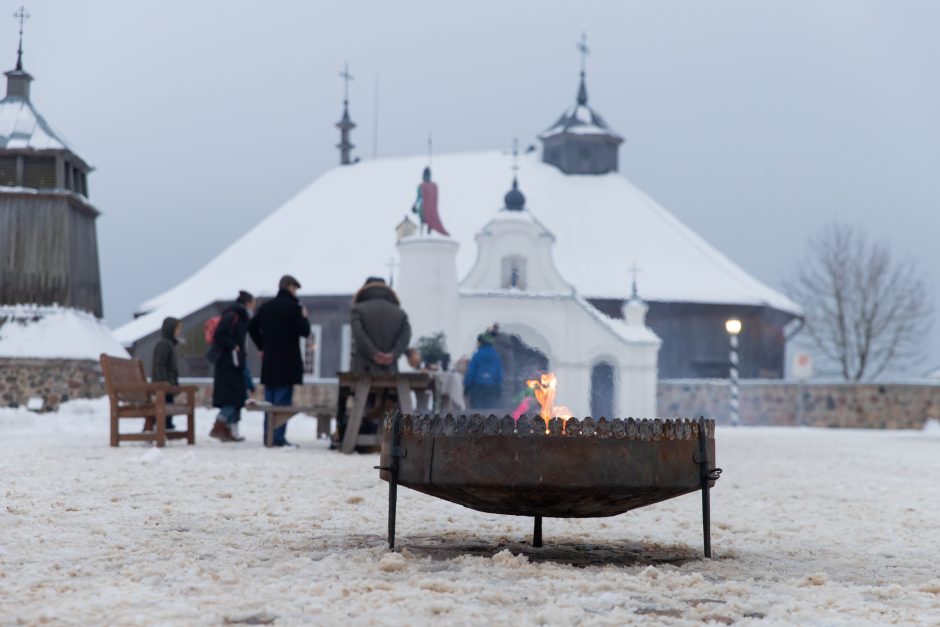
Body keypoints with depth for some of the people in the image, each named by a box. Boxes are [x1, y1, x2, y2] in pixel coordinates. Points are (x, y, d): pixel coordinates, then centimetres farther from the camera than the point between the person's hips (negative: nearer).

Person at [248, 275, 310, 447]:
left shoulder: (265, 307, 9)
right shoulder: (293, 307, -11)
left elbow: (252, 328, 13)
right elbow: (304, 331, -13)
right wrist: (304, 317, 5)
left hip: (269, 361, 6)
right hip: (287, 362, -6)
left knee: (269, 399, 12)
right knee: (283, 401, -5)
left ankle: (268, 436, 14)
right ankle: (279, 437, -8)